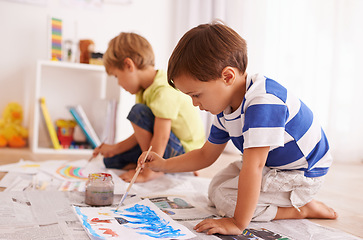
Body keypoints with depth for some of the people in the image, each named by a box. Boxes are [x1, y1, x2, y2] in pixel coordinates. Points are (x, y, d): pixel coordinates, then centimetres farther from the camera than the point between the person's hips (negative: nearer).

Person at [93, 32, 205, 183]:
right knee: (111, 162, 8)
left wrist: (147, 173, -26)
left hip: (184, 153, -9)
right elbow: (143, 133, 8)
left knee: (138, 112, -27)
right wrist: (115, 148, 6)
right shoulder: (148, 89, 5)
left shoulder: (165, 91, -26)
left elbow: (161, 137, -30)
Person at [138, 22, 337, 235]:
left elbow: (253, 167, -40)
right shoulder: (225, 109, -5)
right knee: (215, 189, 12)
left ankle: (303, 209, -5)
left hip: (302, 175, -9)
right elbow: (206, 155, 9)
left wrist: (238, 224, -36)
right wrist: (164, 165, 0)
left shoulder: (263, 102, -37)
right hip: (269, 163, 9)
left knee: (226, 198, -18)